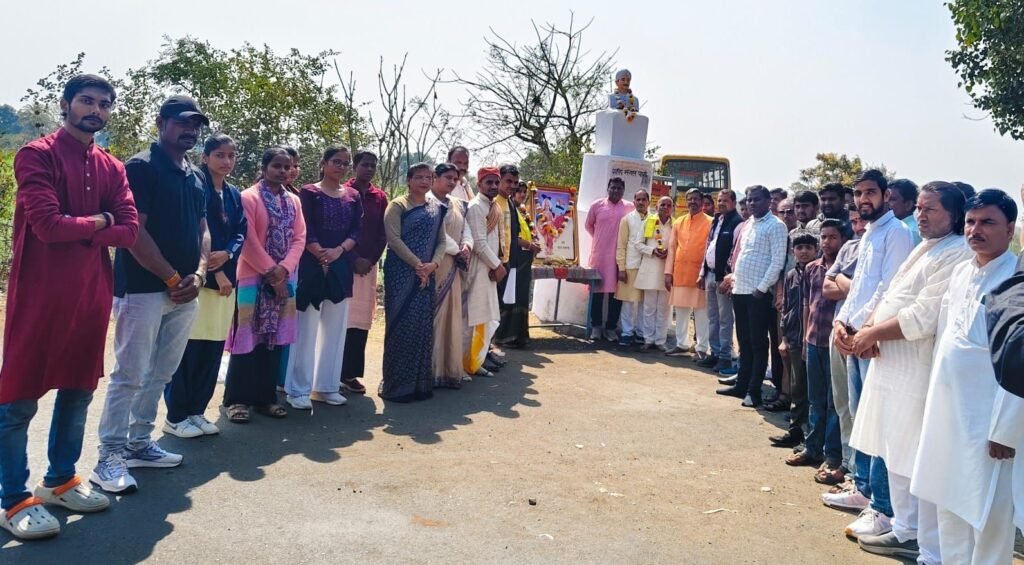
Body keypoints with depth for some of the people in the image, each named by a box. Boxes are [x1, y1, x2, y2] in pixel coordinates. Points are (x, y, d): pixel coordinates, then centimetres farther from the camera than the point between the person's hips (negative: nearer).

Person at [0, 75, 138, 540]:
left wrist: (75, 231, -10)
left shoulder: (112, 168, 12)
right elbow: (47, 224, -19)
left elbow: (130, 230, 1)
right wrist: (96, 221, -4)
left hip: (92, 292, 7)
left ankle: (60, 481, 28)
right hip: (39, 292, -7)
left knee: (79, 389, 14)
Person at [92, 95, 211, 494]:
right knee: (129, 375, -4)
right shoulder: (141, 168, -7)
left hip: (184, 291, 8)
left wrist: (198, 275, -1)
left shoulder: (196, 177, 16)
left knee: (160, 374, 13)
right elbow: (135, 232, -14)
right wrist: (173, 278, -12)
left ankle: (139, 443, 24)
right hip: (143, 288, -8)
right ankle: (110, 456, 4)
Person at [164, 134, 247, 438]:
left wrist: (227, 254, -10)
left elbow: (241, 232, 11)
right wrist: (215, 273, -13)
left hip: (225, 278, 7)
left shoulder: (234, 194, 17)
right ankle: (175, 416, 6)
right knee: (189, 347, -4)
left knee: (213, 348, 8)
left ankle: (196, 411, 18)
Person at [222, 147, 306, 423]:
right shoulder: (248, 197, -6)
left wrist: (284, 269, -10)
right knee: (248, 337, -3)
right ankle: (237, 398, 5)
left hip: (285, 279, 6)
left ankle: (266, 396, 16)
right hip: (253, 277, -5)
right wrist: (270, 272, -14)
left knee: (274, 338, 8)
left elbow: (299, 238, 5)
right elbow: (248, 241, -13)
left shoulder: (294, 201, 11)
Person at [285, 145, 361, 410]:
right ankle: (298, 389, 3)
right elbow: (305, 231, -8)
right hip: (312, 266, -5)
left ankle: (326, 386, 16)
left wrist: (338, 251, -13)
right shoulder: (309, 192, 0)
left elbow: (356, 231, 3)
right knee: (306, 327, -3)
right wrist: (322, 256, -17)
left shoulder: (353, 197, 11)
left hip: (342, 268, 5)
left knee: (335, 328, 8)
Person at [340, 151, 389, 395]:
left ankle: (351, 373, 10)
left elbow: (383, 233, 9)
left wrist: (371, 259, -4)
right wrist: (354, 259, -12)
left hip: (369, 264, 4)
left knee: (362, 319, 4)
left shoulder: (380, 197, 11)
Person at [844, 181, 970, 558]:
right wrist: (870, 328, -1)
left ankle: (932, 553, 8)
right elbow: (891, 298, 18)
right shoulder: (924, 249, 16)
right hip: (894, 367, 10)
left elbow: (923, 317, -22)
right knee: (897, 456, 19)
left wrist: (872, 334, -11)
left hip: (920, 373, -10)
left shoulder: (957, 255, -15)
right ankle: (905, 532, 33)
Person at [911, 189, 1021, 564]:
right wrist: (933, 391, 15)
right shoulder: (960, 272, 8)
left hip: (986, 415, -7)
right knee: (948, 504, 17)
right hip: (946, 407, 7)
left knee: (988, 512, 4)